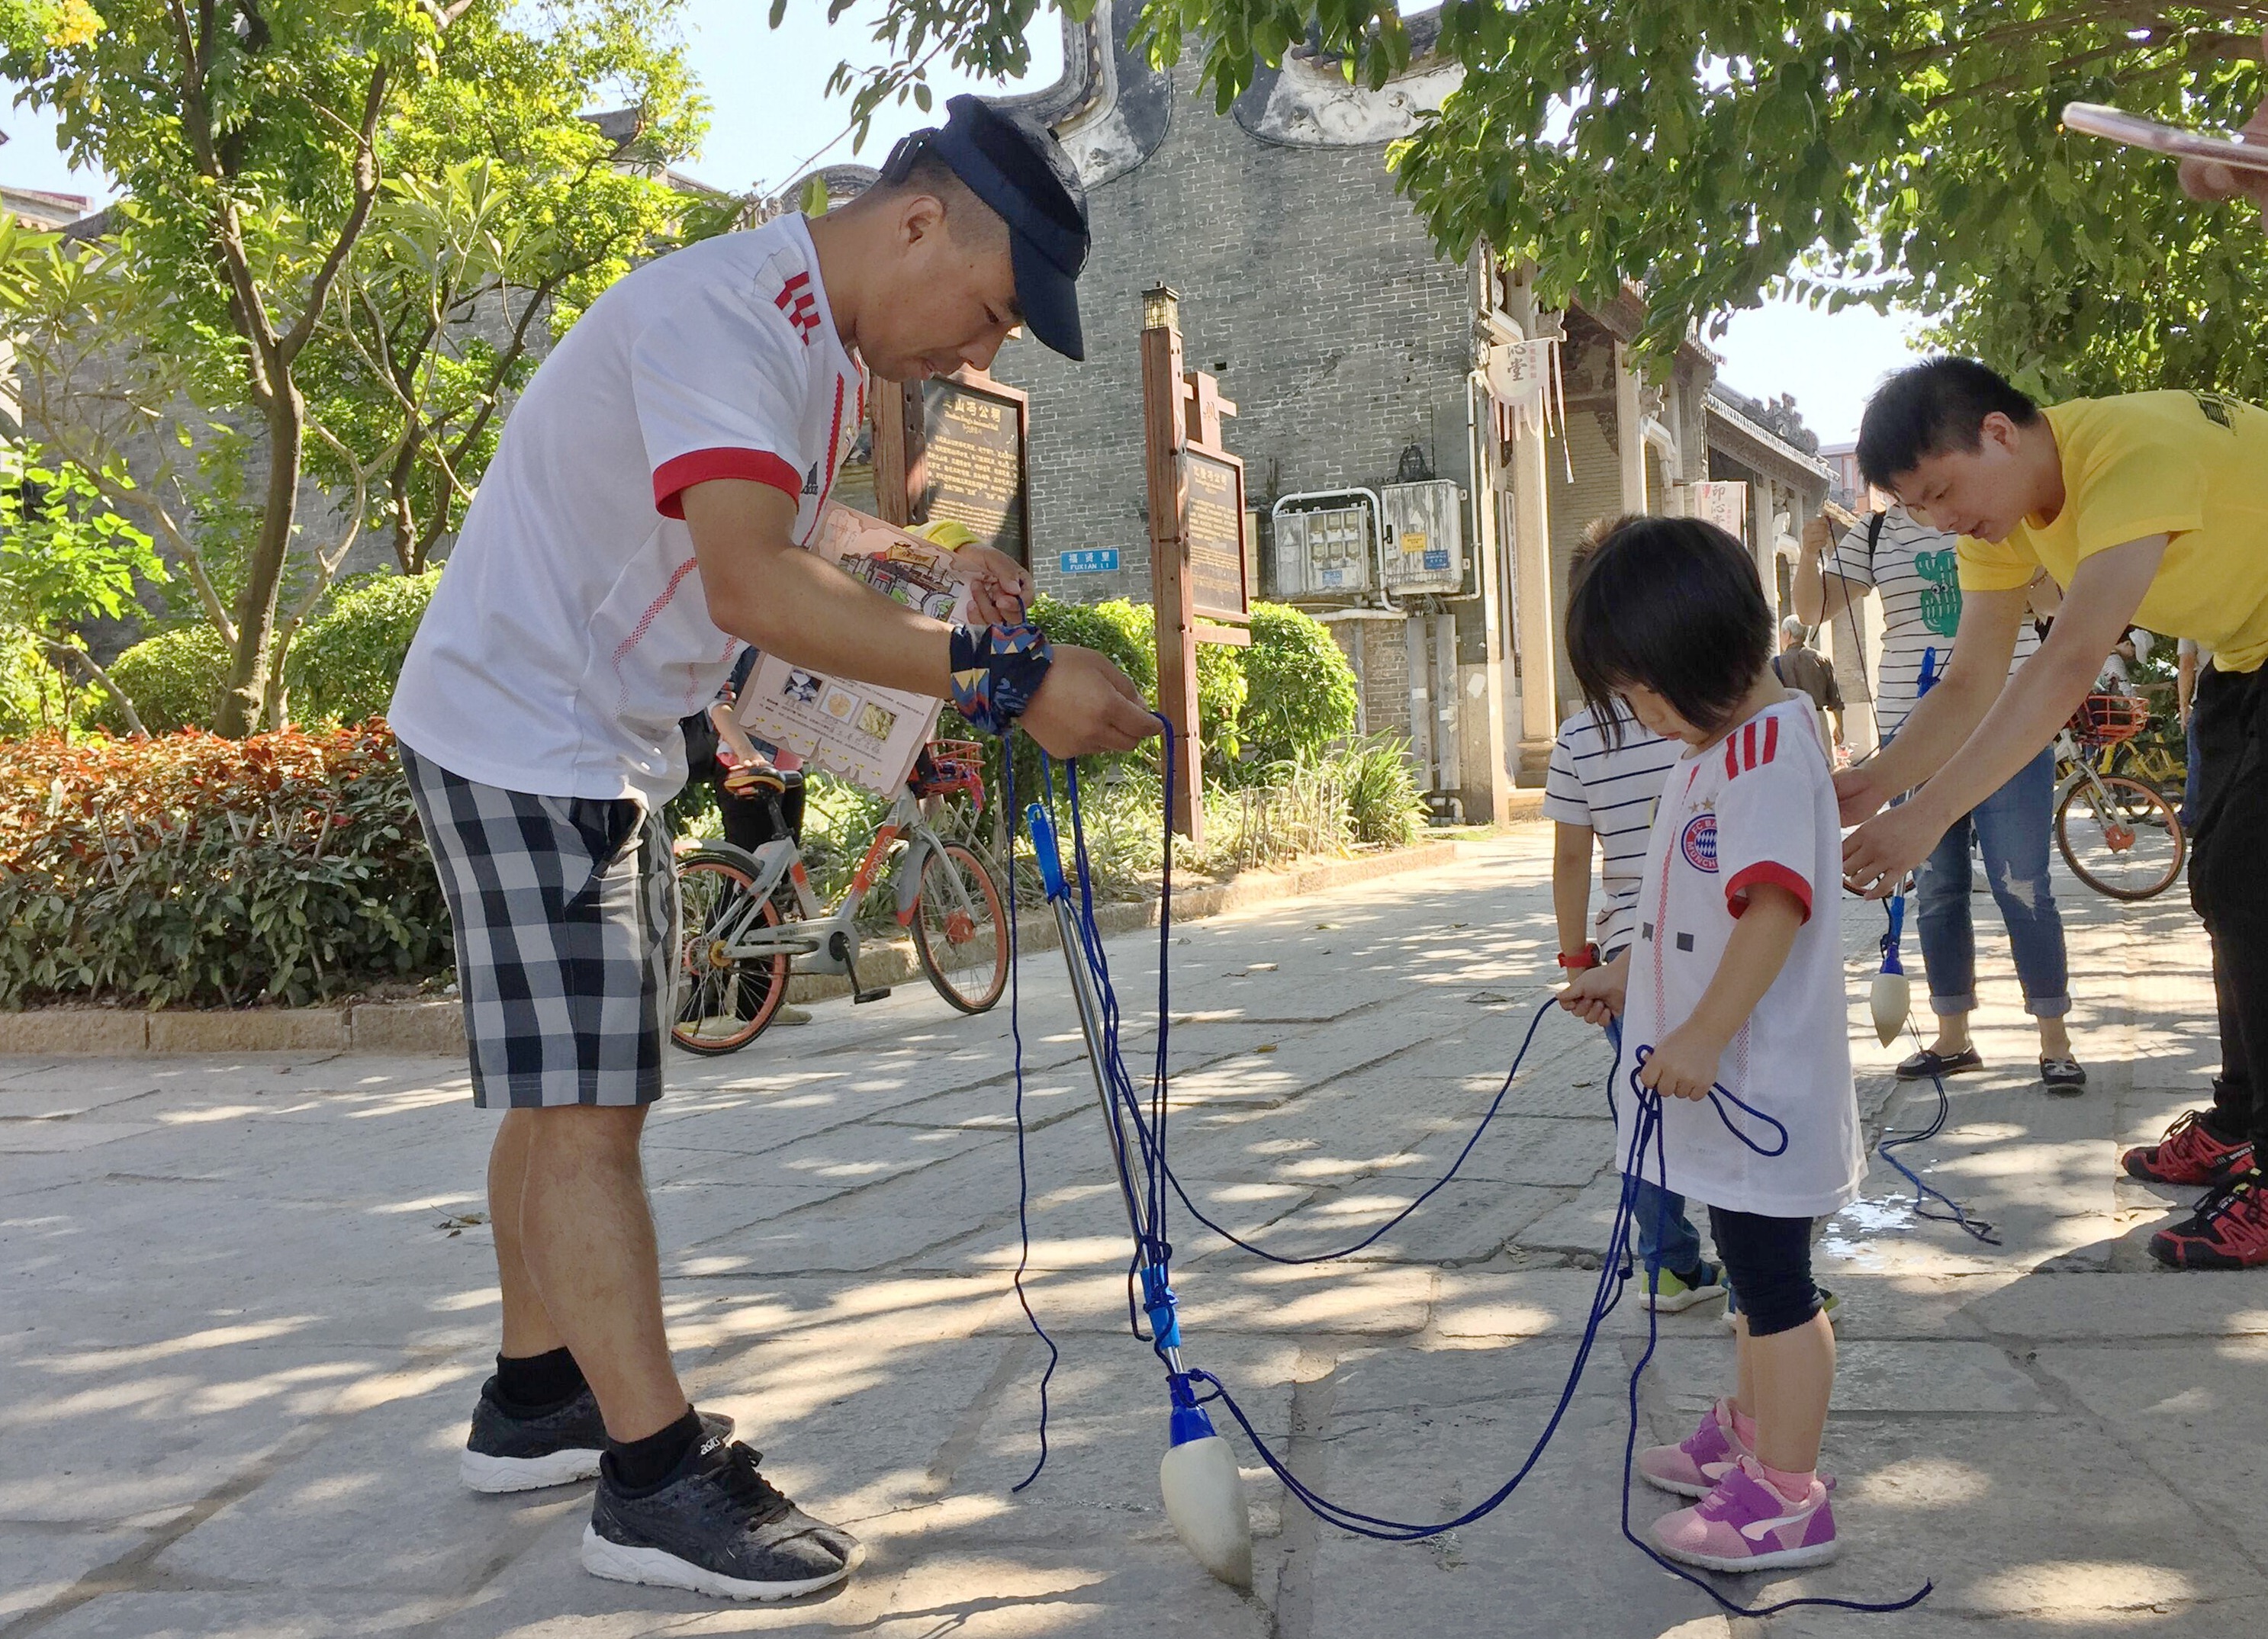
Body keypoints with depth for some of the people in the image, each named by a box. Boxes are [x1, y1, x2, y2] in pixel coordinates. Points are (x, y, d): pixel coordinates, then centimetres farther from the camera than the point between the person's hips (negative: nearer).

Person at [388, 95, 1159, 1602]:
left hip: (610, 747, 10)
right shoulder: (722, 311, -23)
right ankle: (657, 1478, -4)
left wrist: (949, 625, -2)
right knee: (582, 1102, -10)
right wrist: (1001, 679, -36)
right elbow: (748, 589, -34)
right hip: (521, 731, -10)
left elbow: (780, 577, 14)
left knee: (566, 1094, 16)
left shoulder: (830, 353, 9)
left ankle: (536, 1403, 29)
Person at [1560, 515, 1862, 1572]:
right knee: (1752, 1267, 22)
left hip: (1756, 1079, -10)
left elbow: (1776, 905, -27)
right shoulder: (1717, 748, 14)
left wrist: (1705, 1033, -28)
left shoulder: (1770, 749, -19)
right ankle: (1751, 1432, 38)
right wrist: (1630, 976, 26)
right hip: (1726, 1082, 10)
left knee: (1773, 1277, -1)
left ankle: (1787, 1499, 9)